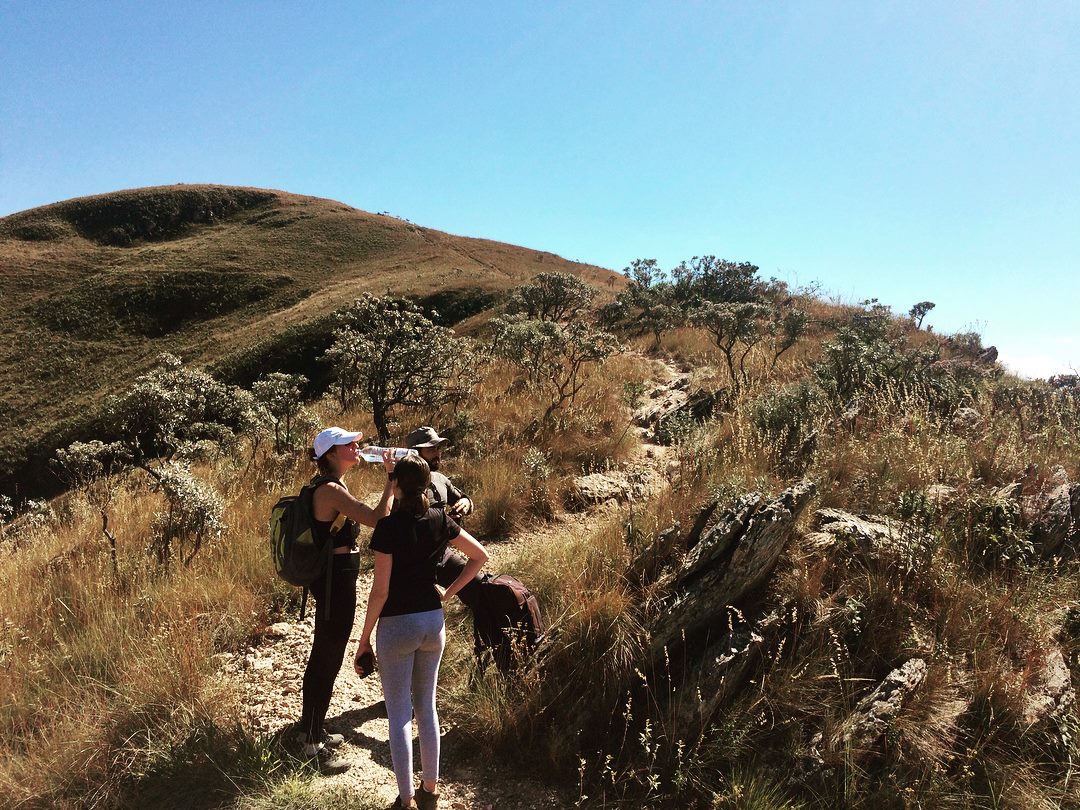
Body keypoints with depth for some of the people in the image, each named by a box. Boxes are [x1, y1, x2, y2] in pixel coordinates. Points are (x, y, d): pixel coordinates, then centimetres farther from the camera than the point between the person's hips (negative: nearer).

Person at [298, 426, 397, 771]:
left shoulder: (331, 487, 10)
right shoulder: (331, 490, -22)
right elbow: (377, 519, -28)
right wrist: (391, 479, -22)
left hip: (334, 578, 11)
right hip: (335, 579, -11)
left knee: (323, 657, 21)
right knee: (327, 661, -1)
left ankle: (312, 730, 36)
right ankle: (312, 746, 11)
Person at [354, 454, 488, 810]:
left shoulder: (389, 527, -17)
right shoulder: (440, 520, -2)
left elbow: (380, 590, -17)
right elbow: (480, 557, 6)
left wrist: (364, 639, -7)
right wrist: (449, 592, 7)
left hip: (397, 626, -5)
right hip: (433, 622, 5)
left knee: (399, 714, 8)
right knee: (426, 706, 18)